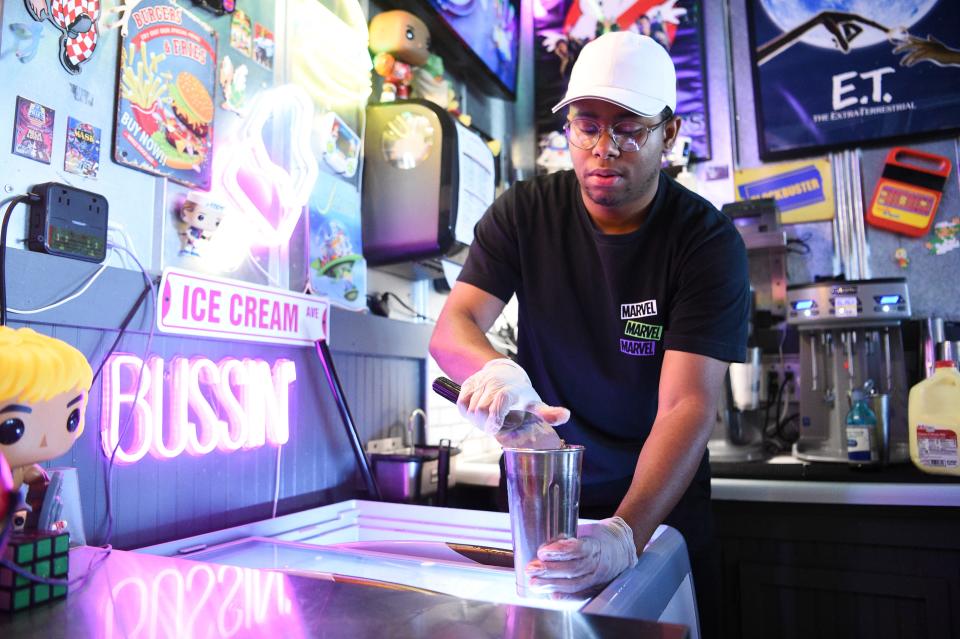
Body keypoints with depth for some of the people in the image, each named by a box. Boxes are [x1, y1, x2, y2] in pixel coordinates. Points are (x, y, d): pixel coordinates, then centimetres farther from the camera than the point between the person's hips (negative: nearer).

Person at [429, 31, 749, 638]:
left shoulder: (708, 241, -17)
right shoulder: (525, 212, -9)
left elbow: (688, 405, -26)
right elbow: (452, 327, -16)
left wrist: (626, 533, -40)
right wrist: (496, 369, -39)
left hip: (659, 505, -1)